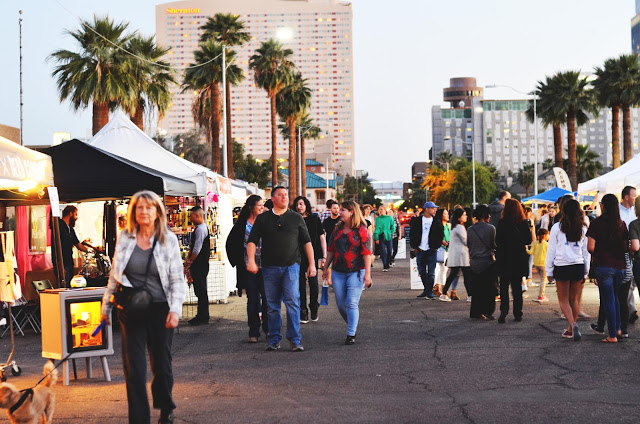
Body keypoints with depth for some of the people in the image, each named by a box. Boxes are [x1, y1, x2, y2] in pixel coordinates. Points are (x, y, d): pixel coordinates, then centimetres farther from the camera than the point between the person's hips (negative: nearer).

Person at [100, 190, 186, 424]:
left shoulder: (168, 239, -2)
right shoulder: (125, 238, 3)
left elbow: (177, 279, -2)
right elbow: (114, 275, 12)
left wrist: (175, 310, -13)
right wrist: (106, 306, 12)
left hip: (159, 309, -1)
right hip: (131, 311, 1)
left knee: (161, 363, 12)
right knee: (133, 367, -4)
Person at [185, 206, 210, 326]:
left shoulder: (201, 229, -15)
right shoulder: (198, 228, 17)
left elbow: (197, 249, -18)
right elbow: (192, 246, 21)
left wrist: (190, 262, -10)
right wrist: (188, 259, 10)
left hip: (200, 265, -10)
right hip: (198, 265, 10)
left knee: (201, 291, -6)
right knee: (200, 291, 13)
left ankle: (203, 318, -3)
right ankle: (201, 316, 18)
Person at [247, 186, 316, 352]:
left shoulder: (296, 218, 9)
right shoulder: (262, 219, 9)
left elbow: (306, 242, 11)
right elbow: (252, 240, 5)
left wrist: (312, 264, 5)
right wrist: (251, 260, -10)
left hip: (291, 266, -1)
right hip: (269, 268, 1)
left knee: (292, 301, -11)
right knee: (272, 305, 6)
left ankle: (295, 340, -6)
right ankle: (274, 340, 15)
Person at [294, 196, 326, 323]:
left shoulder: (314, 219, 4)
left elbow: (322, 238, 6)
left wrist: (324, 256, 0)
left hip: (313, 255, -1)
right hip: (298, 256, 1)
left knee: (313, 282, -3)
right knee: (301, 283, 1)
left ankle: (314, 308, 16)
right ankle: (303, 312, 8)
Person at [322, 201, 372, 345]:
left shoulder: (361, 230, -6)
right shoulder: (337, 229, 11)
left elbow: (367, 253, -9)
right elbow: (331, 250, 17)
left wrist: (367, 273, -13)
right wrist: (325, 267, 15)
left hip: (356, 272, -5)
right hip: (338, 272, 6)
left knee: (352, 304, -8)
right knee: (341, 304, 8)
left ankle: (351, 334, -1)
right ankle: (352, 324, 30)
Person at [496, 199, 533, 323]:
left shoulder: (502, 223, -11)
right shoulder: (524, 223, -3)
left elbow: (498, 241, -10)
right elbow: (529, 240, 3)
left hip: (505, 258, -2)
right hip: (519, 258, 3)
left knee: (504, 286, 5)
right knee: (517, 286, 11)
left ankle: (503, 312, -7)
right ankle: (517, 314, 12)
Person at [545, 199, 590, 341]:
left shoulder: (557, 227, -5)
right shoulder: (583, 228, 2)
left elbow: (551, 250, -2)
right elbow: (586, 252, 6)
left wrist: (549, 269, 5)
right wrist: (586, 271, 13)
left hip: (561, 267, -2)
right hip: (579, 266, 2)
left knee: (563, 300, 6)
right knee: (575, 300, 13)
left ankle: (573, 324, -17)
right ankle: (571, 330, 19)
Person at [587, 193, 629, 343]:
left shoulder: (597, 223, -8)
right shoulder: (622, 224, 4)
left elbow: (591, 247, -12)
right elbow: (626, 247, 6)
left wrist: (594, 254, 9)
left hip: (603, 265, -4)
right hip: (620, 266, 4)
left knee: (608, 299, 0)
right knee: (615, 297, 22)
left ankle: (612, 335, 0)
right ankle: (618, 328, 21)